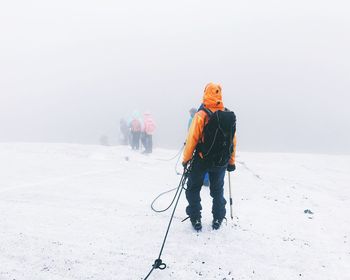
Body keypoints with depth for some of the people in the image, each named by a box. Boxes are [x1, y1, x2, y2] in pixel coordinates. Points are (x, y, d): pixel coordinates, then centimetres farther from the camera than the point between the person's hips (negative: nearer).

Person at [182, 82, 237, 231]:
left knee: (193, 189, 14)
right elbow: (233, 140, 3)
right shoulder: (229, 116, -3)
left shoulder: (201, 115, -17)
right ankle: (218, 219, 24)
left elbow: (192, 139, -16)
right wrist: (231, 161, 13)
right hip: (221, 162, 4)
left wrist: (186, 159, -4)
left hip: (201, 160, -4)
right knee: (217, 190, 21)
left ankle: (195, 219, 13)